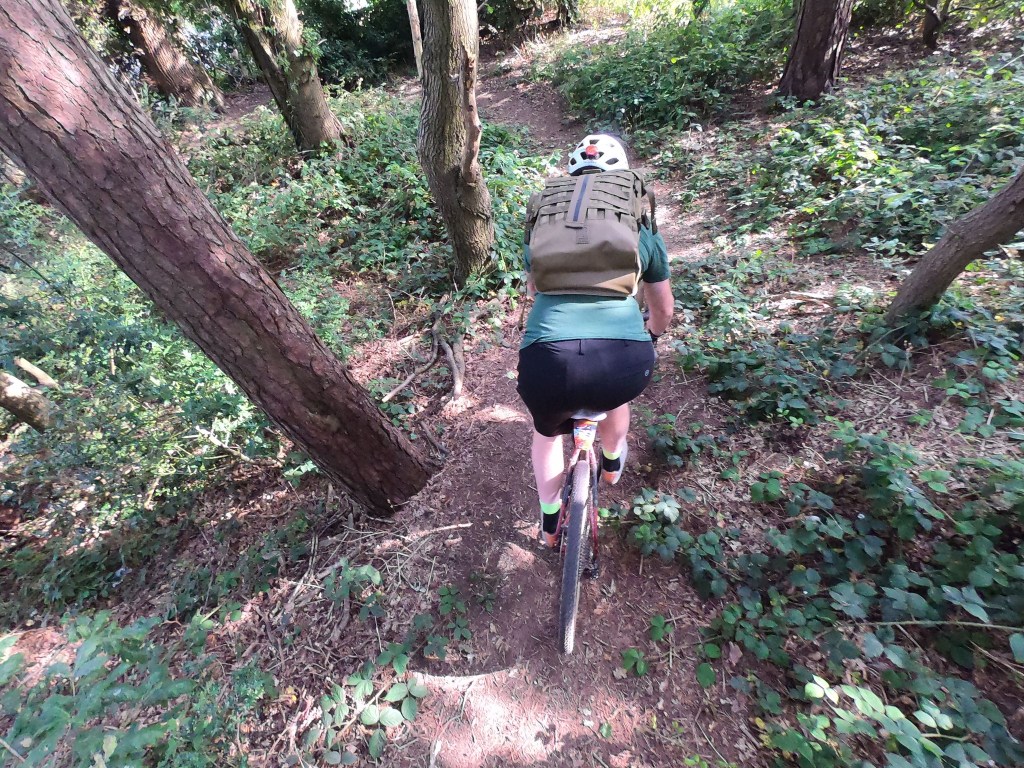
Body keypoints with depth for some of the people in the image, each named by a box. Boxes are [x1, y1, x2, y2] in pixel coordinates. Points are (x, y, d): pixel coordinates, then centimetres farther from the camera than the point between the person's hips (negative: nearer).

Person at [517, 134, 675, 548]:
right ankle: (612, 462, 60)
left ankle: (549, 523, 48)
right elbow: (663, 311, 35)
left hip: (545, 362, 1)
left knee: (547, 431, 35)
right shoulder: (641, 229, 22)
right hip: (626, 361, 0)